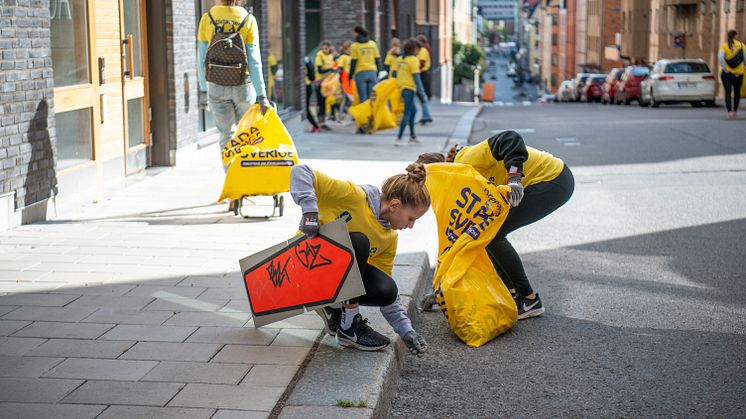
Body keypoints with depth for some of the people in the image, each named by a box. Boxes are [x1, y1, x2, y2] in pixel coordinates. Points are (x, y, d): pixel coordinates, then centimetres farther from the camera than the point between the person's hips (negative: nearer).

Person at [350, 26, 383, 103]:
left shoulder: (354, 46, -3)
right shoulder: (373, 44, 7)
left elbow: (353, 62, -4)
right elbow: (377, 59, 8)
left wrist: (351, 74, 3)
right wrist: (378, 72, 14)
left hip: (360, 73, -3)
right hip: (372, 72, 3)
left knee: (363, 98, -2)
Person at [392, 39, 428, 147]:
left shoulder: (399, 59, 10)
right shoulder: (413, 60, -12)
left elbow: (394, 74, 13)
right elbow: (416, 77, -16)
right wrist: (421, 91, -15)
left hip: (401, 87, 8)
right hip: (409, 87, -8)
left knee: (413, 110, 21)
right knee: (407, 113, -5)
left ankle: (412, 136, 26)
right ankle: (399, 138, -10)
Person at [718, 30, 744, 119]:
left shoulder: (724, 46, -3)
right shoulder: (741, 45, 0)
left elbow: (720, 57, -20)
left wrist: (725, 68, -13)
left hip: (727, 74, -1)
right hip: (738, 74, 1)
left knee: (728, 92, 0)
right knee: (737, 92, 19)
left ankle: (730, 111, -18)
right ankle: (735, 111, 31)